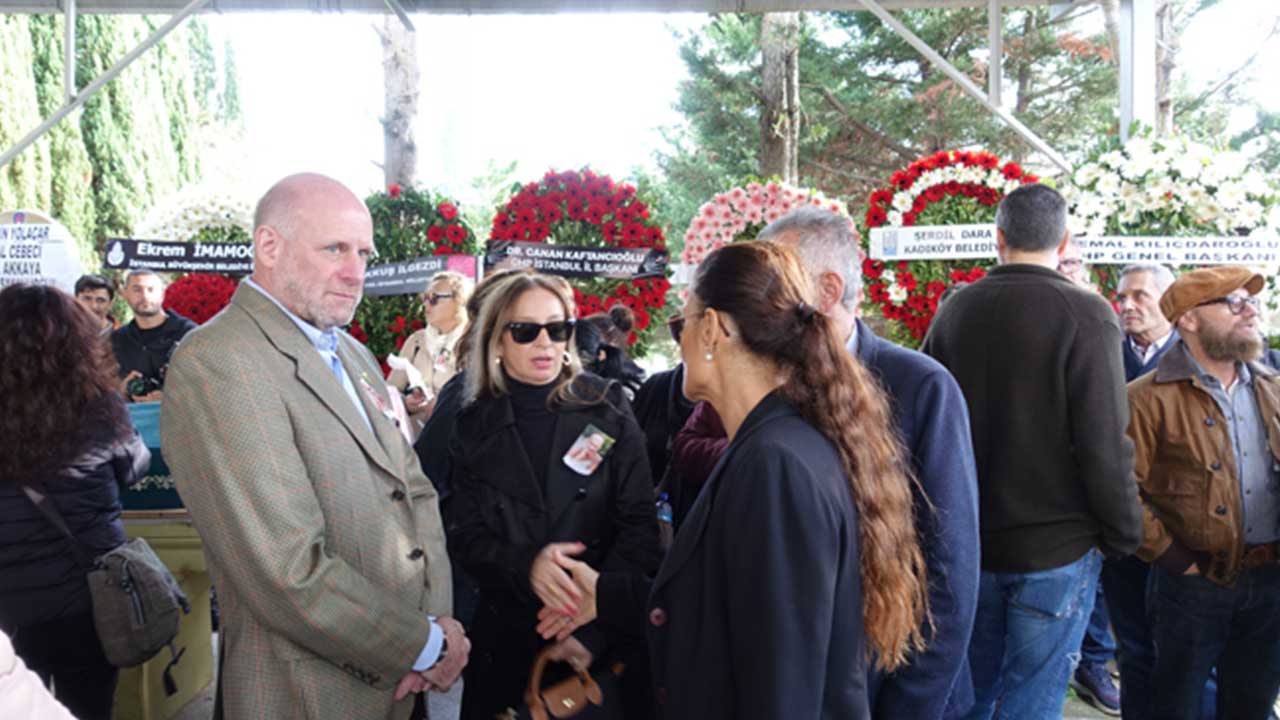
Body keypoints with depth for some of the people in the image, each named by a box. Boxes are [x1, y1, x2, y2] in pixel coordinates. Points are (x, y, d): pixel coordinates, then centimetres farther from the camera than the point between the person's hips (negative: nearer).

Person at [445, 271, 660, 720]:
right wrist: (525, 565, -23)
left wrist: (595, 629, -18)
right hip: (505, 637, 2)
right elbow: (465, 537, -3)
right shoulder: (475, 428, -1)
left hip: (605, 638, -1)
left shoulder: (608, 411, -6)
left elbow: (639, 526, -9)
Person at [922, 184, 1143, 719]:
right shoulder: (1085, 314, -13)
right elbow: (1104, 444, -16)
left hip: (967, 541, 5)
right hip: (1055, 548, -5)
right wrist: (1122, 537, -2)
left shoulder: (953, 311, 2)